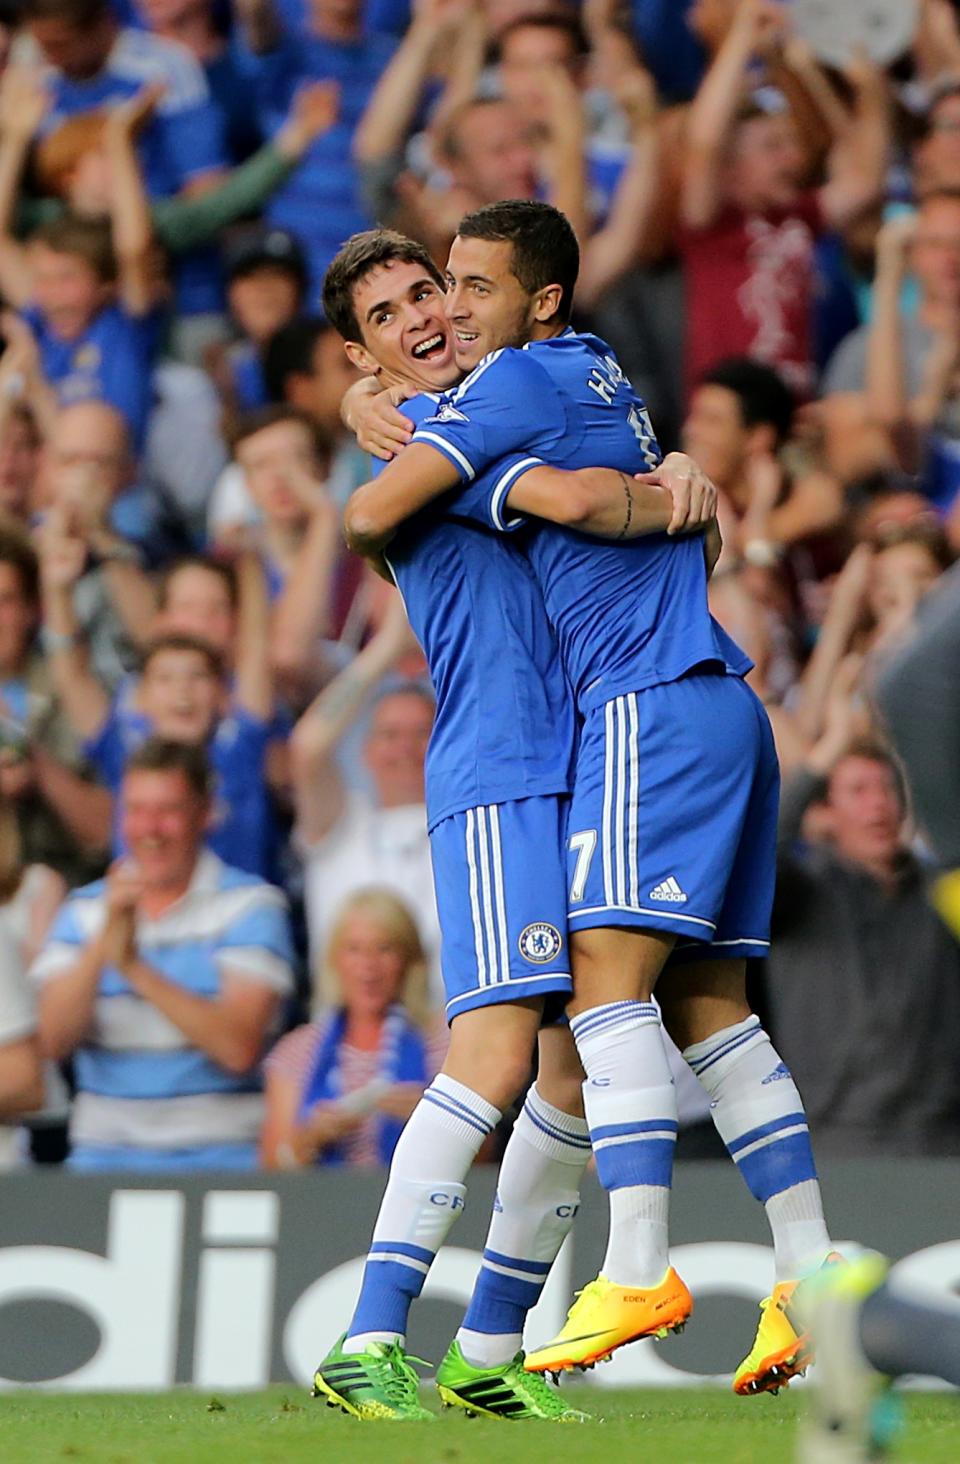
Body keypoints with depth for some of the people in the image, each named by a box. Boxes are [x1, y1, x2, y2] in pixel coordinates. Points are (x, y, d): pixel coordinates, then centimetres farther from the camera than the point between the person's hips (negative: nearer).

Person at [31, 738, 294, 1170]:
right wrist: (104, 939, -14)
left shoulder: (250, 905, 1)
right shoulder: (84, 911, 12)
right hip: (105, 1151, 3)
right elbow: (55, 1041, -1)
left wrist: (136, 969, -17)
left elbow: (239, 1050, -11)